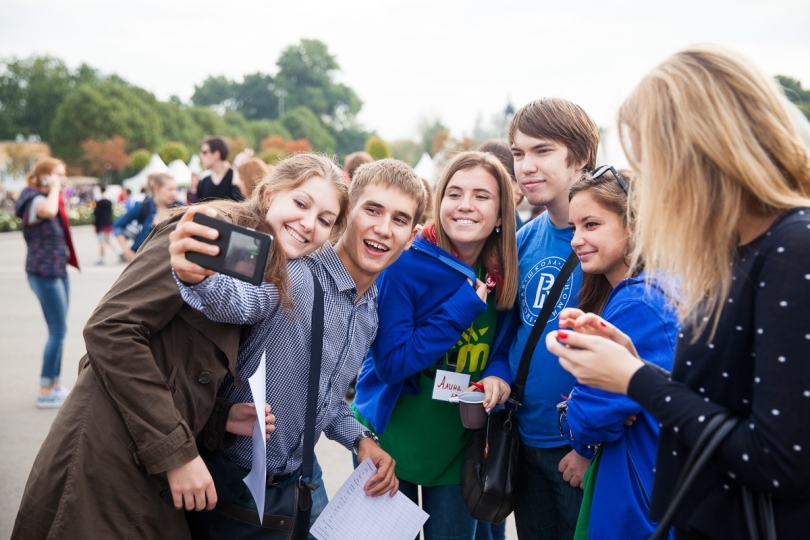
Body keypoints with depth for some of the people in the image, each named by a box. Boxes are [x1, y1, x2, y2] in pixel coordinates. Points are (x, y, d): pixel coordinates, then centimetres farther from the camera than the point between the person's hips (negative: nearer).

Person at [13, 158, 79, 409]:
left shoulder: (50, 199, 15)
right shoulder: (35, 201, -13)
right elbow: (48, 211, -38)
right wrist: (54, 188, -25)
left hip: (58, 270, 10)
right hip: (44, 272, -10)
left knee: (58, 330, 12)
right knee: (57, 331, -9)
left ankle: (55, 385, 20)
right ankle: (45, 392, -4)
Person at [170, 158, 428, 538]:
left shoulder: (374, 309, 4)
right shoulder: (295, 274, -20)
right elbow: (241, 300, -43)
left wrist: (359, 438, -2)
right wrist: (197, 277, -64)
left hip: (300, 477, 7)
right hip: (234, 476, -7)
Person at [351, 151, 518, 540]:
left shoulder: (505, 276, -5)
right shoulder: (405, 266, -18)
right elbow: (390, 363, -22)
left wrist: (499, 375, -16)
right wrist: (464, 306, -26)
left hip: (461, 443, 4)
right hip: (391, 438, -3)